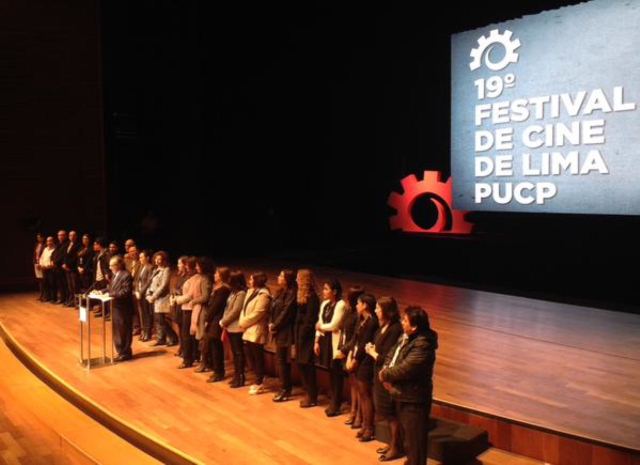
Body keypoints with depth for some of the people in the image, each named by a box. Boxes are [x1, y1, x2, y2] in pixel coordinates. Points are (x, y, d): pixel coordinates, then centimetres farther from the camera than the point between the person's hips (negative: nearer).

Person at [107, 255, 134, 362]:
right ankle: (121, 352, 28)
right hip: (115, 307, 9)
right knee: (117, 332, 16)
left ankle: (125, 353, 12)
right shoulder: (115, 275, 13)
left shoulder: (126, 275, -16)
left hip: (123, 309, -9)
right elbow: (110, 288, 18)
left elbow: (126, 292, -23)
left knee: (124, 332, 2)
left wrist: (112, 294, -27)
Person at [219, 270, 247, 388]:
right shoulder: (234, 292, 14)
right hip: (231, 327, 9)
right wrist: (224, 322, 5)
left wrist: (223, 322, -10)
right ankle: (236, 375, 23)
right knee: (234, 352, 14)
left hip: (237, 328, -9)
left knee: (238, 353, -1)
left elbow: (235, 311, -19)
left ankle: (240, 378, 6)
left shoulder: (241, 293, -16)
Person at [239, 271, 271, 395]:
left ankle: (259, 383, 10)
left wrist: (243, 323, -12)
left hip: (256, 331, -9)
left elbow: (257, 314, -19)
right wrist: (242, 322, 0)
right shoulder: (251, 292, 14)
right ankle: (259, 380, 25)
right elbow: (244, 309, 14)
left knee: (258, 356, 0)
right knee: (251, 355, 13)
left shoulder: (263, 295, -15)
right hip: (248, 330, 9)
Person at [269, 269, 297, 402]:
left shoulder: (291, 293, -16)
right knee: (283, 360, 14)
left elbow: (285, 313, -19)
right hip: (279, 331, 9)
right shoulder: (281, 292, 12)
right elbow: (274, 309, 14)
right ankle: (286, 387, 23)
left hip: (285, 331, -9)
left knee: (281, 360, -3)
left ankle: (285, 390, 6)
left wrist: (274, 326, -12)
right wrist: (271, 324, 1)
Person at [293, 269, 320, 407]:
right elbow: (299, 317, 11)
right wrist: (296, 337, 8)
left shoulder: (311, 297, -16)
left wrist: (301, 337, -15)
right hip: (300, 334, 9)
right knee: (300, 364, 12)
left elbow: (309, 320, -18)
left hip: (307, 336, -9)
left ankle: (312, 397, 12)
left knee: (307, 365, 0)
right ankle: (308, 393, 24)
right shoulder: (302, 295, 11)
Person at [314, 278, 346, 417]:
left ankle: (336, 404, 13)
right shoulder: (324, 304, 10)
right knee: (330, 372, 12)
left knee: (336, 373, 2)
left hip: (334, 341, -7)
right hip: (324, 340, 7)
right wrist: (317, 341, 6)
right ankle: (332, 401, 23)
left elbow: (334, 325, -17)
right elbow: (319, 324, 12)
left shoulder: (340, 304, -13)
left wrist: (321, 327, -1)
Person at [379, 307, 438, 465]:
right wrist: (387, 373, -8)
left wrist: (384, 374, -13)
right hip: (402, 395, 10)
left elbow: (405, 369, -30)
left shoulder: (422, 345, -26)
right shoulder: (405, 337, 5)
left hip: (414, 399, -10)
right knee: (407, 435, 26)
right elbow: (391, 355, 12)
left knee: (415, 439, 4)